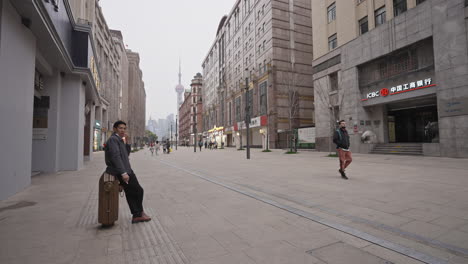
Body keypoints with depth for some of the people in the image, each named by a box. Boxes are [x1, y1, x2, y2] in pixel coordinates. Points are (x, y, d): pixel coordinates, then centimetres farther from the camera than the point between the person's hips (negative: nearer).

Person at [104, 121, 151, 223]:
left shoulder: (118, 139, 17)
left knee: (130, 193, 15)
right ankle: (139, 213, 19)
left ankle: (136, 216, 23)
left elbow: (126, 154, 18)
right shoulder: (113, 139, -13)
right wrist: (123, 173, -28)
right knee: (138, 190, 1)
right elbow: (116, 156, -23)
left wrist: (127, 142, 5)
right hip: (121, 171, -10)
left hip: (124, 171, 10)